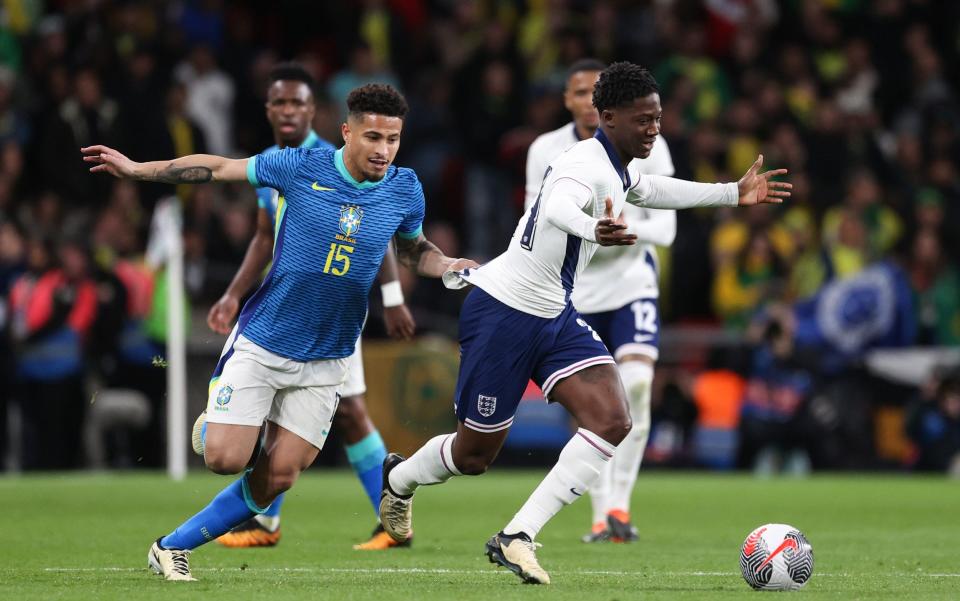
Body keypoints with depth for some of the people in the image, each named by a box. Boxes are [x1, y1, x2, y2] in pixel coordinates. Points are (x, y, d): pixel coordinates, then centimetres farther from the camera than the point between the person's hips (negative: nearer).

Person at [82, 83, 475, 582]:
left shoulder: (405, 189, -2)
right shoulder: (300, 167, -10)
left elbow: (413, 250, 18)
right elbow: (218, 168, 0)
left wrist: (450, 267, -4)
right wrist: (136, 169, -1)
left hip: (324, 362, 2)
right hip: (261, 345, -2)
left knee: (277, 477, -4)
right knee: (225, 459, -13)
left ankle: (173, 546, 11)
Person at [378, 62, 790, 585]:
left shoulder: (619, 169, 7)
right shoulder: (586, 165, -24)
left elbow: (650, 190, 32)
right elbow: (558, 207, -48)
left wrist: (734, 193, 30)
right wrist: (594, 230, -70)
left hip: (554, 316, 9)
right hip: (503, 312, -9)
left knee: (612, 423, -14)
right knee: (475, 455, 5)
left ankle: (517, 538, -12)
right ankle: (399, 478, 40)